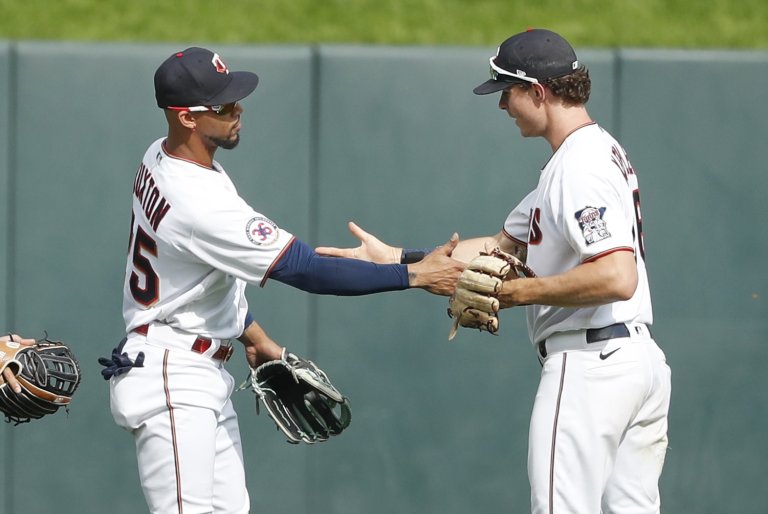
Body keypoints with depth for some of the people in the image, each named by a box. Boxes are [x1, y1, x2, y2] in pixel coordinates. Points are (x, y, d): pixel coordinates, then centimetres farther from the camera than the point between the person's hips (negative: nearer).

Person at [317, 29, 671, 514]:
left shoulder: (580, 167, -15)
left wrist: (520, 291, -17)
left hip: (589, 363, -10)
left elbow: (617, 278, -28)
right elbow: (503, 245, 24)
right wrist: (391, 257, 22)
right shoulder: (602, 152, 19)